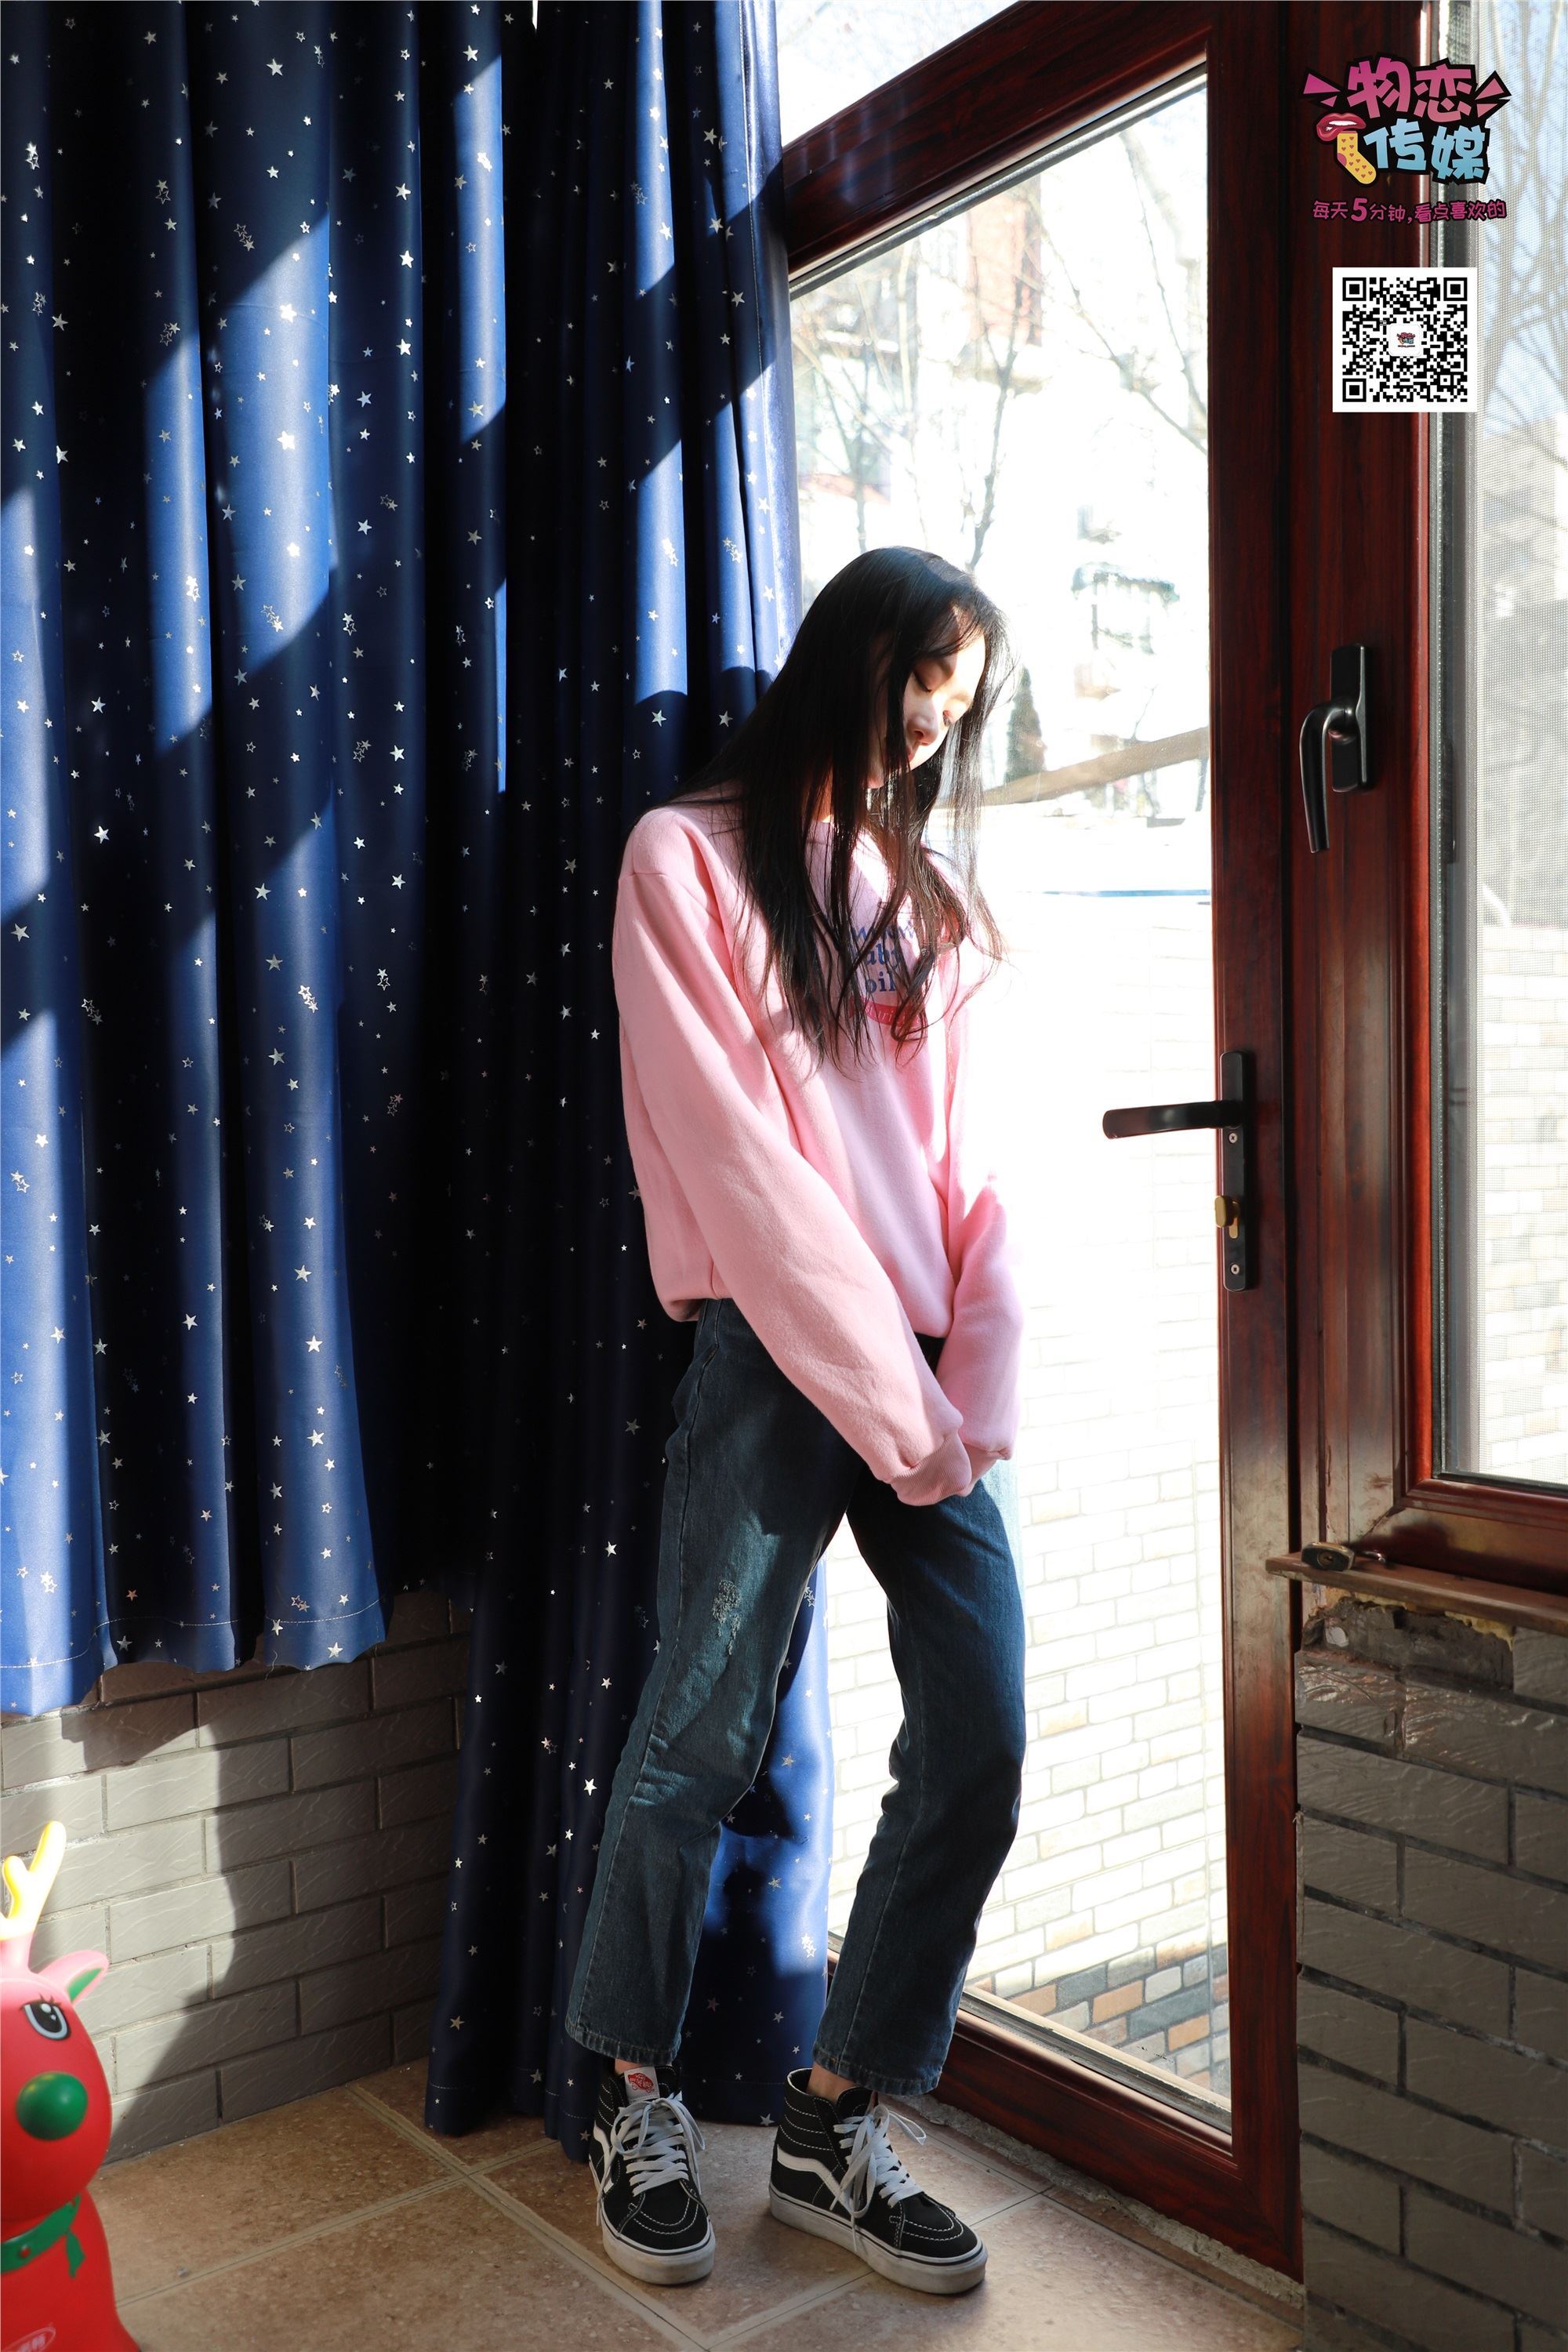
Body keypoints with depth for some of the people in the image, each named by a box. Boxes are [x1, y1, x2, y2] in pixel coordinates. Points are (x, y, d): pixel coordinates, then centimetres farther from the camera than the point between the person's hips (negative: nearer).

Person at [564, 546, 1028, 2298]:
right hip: (772, 1363, -6)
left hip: (924, 1375, 6)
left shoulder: (926, 895, 20)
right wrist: (887, 1402, -11)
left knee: (979, 1745, 1)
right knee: (700, 1745, 1)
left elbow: (966, 1156, 11)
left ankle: (836, 2124, 19)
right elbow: (736, 1164, -8)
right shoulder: (689, 856, 2)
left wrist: (979, 1388, -3)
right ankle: (638, 2097, 26)